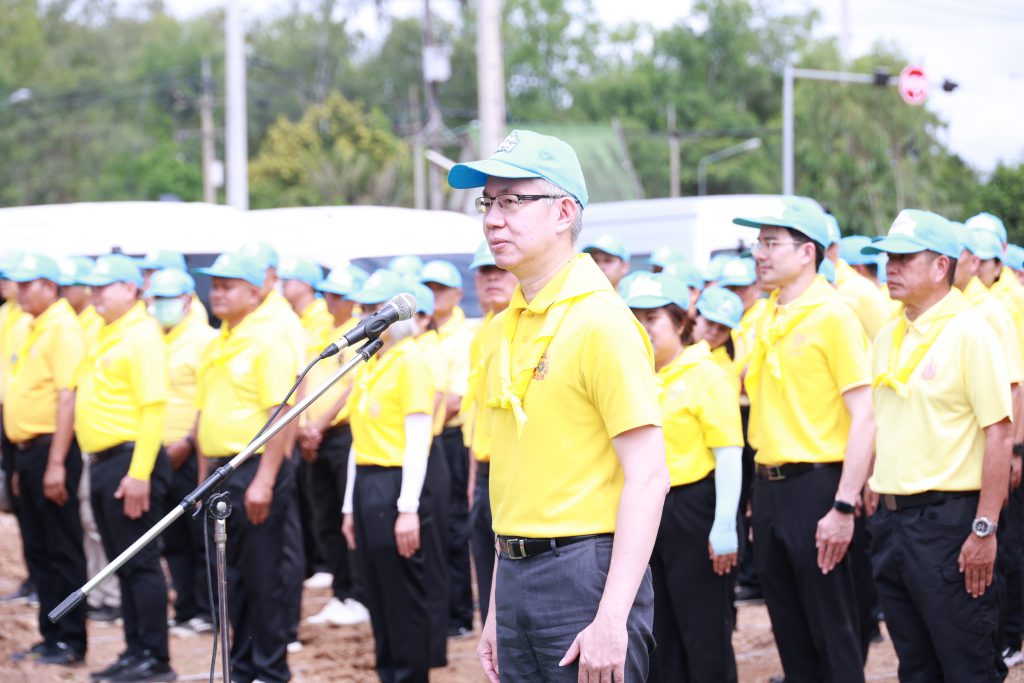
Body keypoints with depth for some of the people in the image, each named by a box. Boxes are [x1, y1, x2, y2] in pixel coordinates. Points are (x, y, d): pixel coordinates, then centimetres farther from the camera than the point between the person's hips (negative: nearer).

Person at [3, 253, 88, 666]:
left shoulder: (63, 330, -12)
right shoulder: (35, 331, 16)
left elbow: (67, 398, -19)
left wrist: (56, 464, -23)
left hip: (51, 449, -9)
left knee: (62, 550, -3)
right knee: (38, 550, 12)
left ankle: (70, 641, 2)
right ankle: (51, 636, 19)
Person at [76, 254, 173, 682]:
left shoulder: (142, 336, -12)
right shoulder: (106, 336, 16)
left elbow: (154, 408, -19)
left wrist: (139, 474, -23)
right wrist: (101, 465, 14)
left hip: (130, 461, -9)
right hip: (103, 462, 9)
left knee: (140, 563, -6)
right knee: (122, 564, 13)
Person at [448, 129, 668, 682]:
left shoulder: (600, 321, -12)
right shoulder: (509, 327, 13)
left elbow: (647, 478, -16)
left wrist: (612, 619, -22)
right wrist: (497, 611, 17)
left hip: (585, 573, -8)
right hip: (517, 575, 8)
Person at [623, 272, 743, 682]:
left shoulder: (707, 375, -8)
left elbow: (729, 456, -13)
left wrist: (724, 527, -18)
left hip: (693, 509, -7)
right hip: (648, 510, 7)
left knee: (705, 632, 0)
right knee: (660, 632, 13)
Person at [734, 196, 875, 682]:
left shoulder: (833, 317, -10)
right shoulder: (766, 319, 12)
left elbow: (863, 417, -14)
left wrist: (844, 507, -20)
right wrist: (760, 493, 12)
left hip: (815, 485, -7)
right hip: (769, 488, 7)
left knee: (833, 635, -1)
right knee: (790, 634, 12)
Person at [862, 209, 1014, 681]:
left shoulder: (969, 333, -10)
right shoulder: (888, 337, 12)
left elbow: (999, 434, -15)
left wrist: (984, 530, -18)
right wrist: (876, 500, 14)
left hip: (947, 518, -7)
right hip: (893, 517, 7)